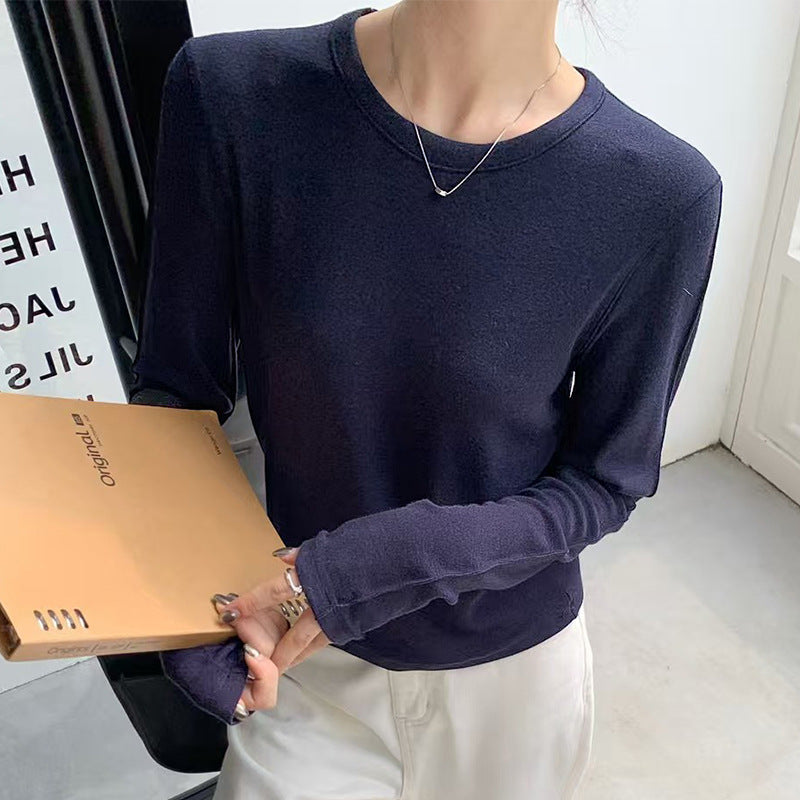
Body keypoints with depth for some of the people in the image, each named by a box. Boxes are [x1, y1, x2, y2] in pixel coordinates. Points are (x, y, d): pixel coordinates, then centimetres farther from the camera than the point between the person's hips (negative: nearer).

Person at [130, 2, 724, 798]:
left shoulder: (659, 195, -22)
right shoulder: (228, 93, -20)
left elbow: (605, 482, -11)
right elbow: (176, 386, -9)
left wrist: (381, 564, -25)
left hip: (512, 665, 1)